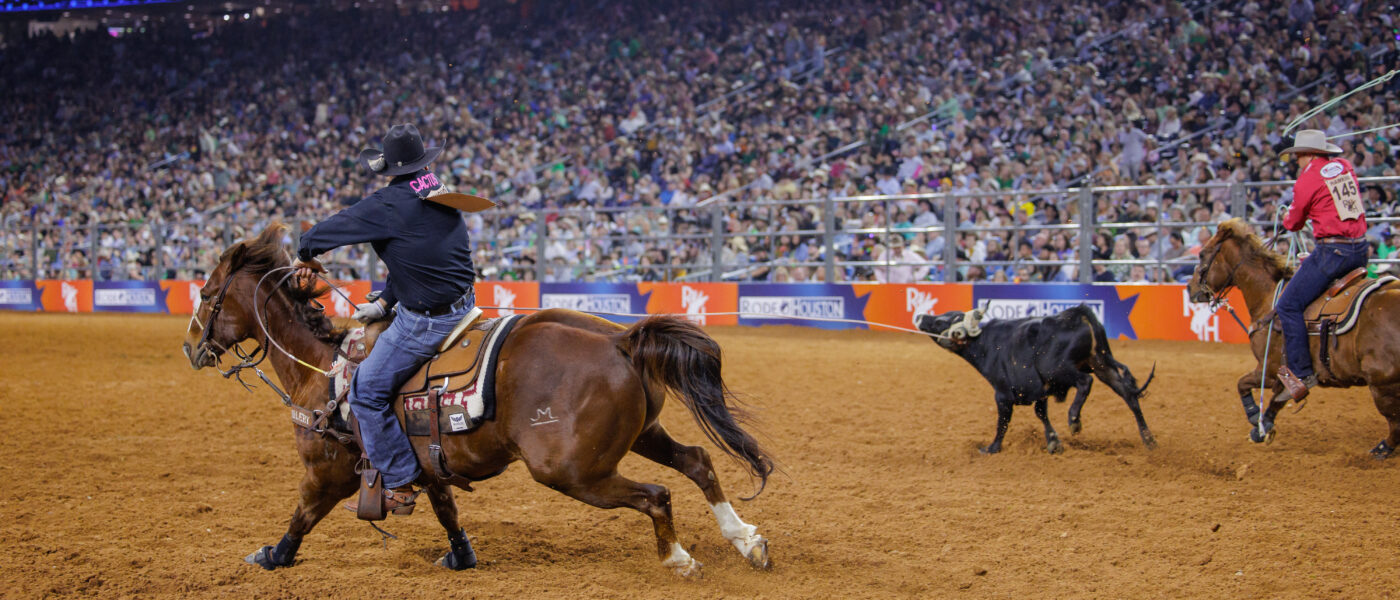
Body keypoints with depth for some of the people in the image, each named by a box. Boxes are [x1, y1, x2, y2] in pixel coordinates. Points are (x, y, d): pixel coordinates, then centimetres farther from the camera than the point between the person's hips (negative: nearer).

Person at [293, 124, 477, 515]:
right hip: (463, 305, 9)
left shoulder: (389, 204, -16)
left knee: (367, 391, -1)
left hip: (427, 320, -9)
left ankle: (398, 487, 2)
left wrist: (307, 256, 14)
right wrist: (384, 303, 22)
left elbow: (320, 234, -8)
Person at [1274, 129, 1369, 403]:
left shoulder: (1307, 179, -6)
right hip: (1360, 249, 8)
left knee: (1289, 305, -6)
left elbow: (1294, 223, 6)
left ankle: (1301, 374, -13)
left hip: (1333, 251, -8)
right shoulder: (1344, 166, 13)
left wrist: (1287, 219, 27)